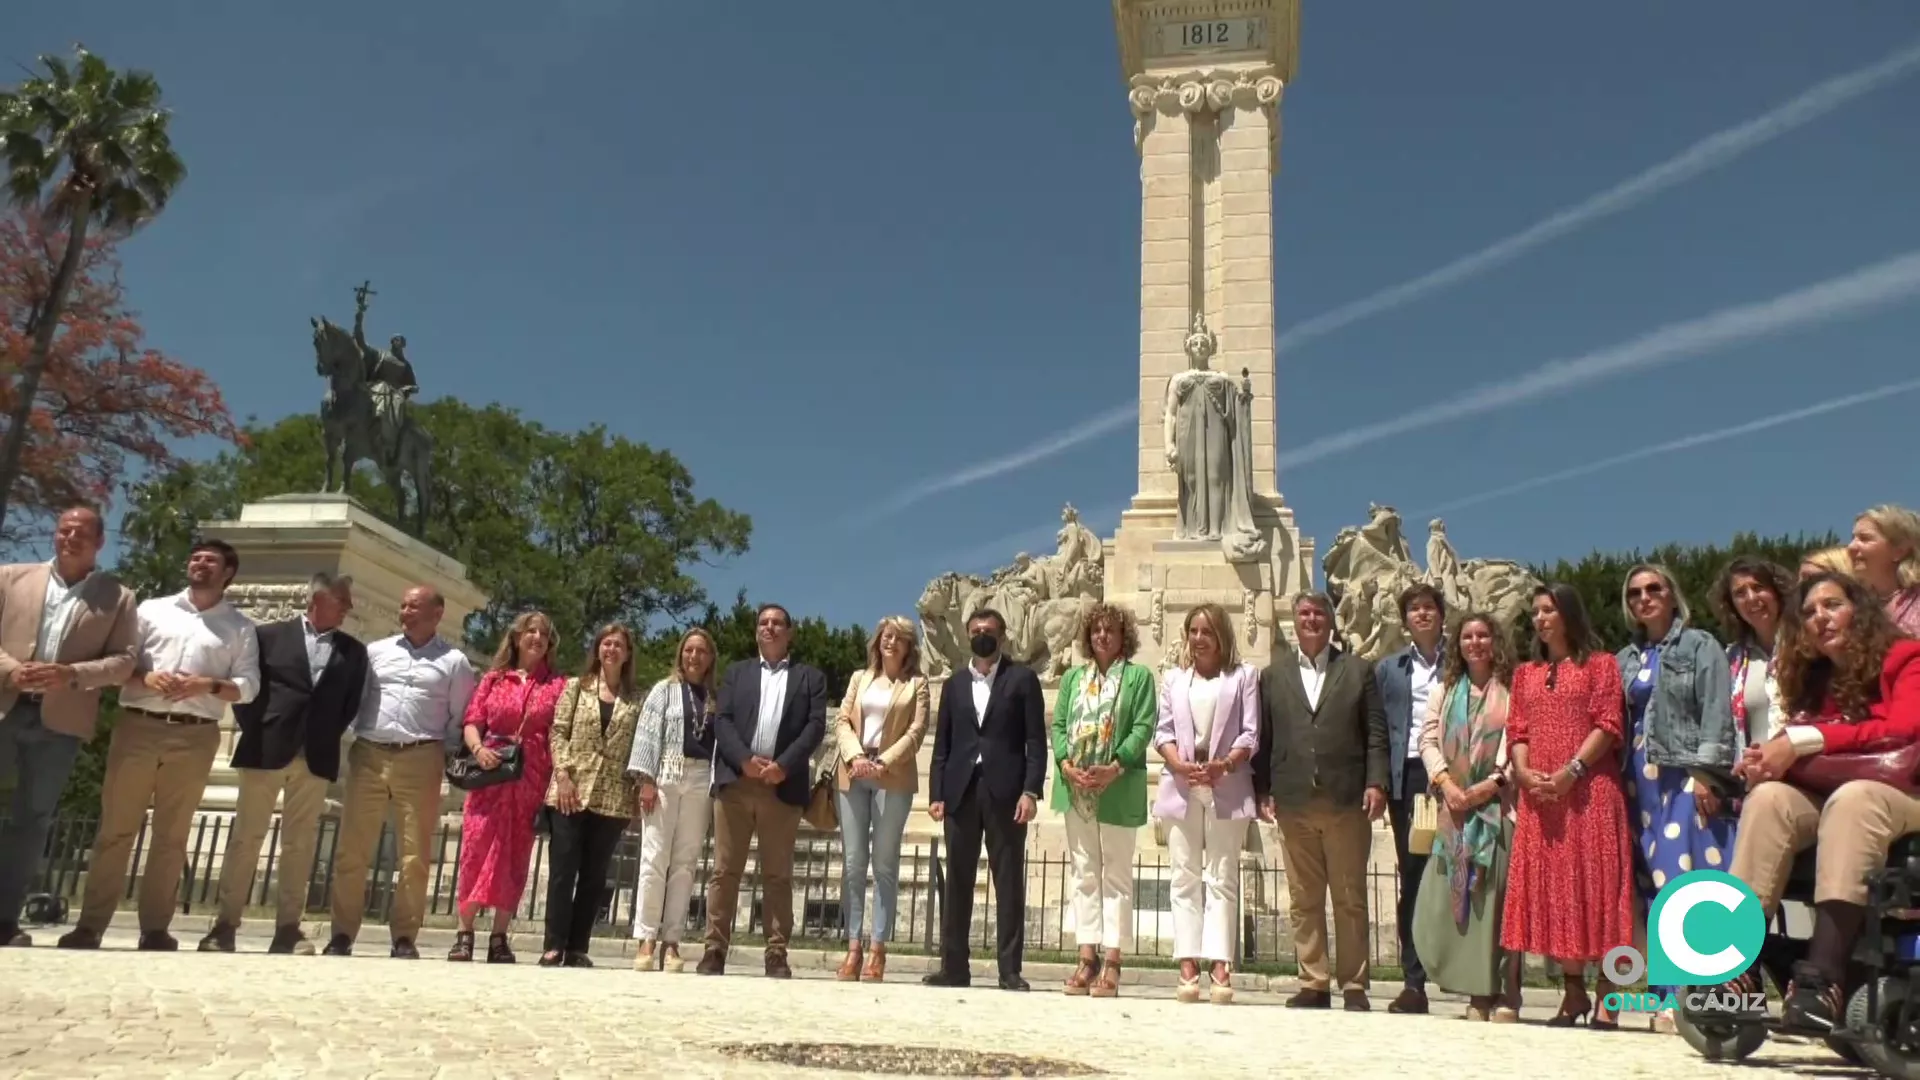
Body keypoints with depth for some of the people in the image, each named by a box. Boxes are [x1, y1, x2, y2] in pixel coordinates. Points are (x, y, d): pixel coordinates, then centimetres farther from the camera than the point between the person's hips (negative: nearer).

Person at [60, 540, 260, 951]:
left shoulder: (240, 627, 10)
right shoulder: (152, 609, 13)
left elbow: (248, 685, 3)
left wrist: (208, 685, -14)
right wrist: (146, 678, -12)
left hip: (195, 737, 0)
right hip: (137, 727, 1)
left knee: (171, 835, 4)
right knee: (115, 827, 1)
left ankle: (154, 928, 9)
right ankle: (90, 924, 5)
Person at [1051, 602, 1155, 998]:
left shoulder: (1138, 676, 3)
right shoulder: (1072, 677, 17)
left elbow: (1143, 728, -6)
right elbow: (1058, 725, 9)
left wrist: (1115, 767, -18)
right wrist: (1065, 763, -9)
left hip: (1118, 790, -4)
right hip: (1076, 788, 4)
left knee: (1116, 874, -1)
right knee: (1083, 873, 6)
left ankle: (1112, 962, 0)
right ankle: (1087, 957, 9)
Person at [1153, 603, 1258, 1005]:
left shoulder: (1243, 675, 6)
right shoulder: (1174, 678, 16)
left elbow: (1251, 734, -1)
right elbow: (1162, 731, 8)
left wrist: (1223, 765, -17)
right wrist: (1181, 766, -11)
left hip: (1226, 788, -3)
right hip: (1181, 787, 3)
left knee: (1221, 879, -3)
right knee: (1185, 878, 2)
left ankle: (1220, 965, -5)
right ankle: (1188, 965, 3)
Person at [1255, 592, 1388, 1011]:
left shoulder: (1358, 670, 8)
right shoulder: (1273, 676, 12)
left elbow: (1376, 733, 3)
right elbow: (1264, 739, 9)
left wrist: (1376, 783, -7)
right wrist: (1262, 790, 2)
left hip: (1347, 801, -1)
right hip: (1294, 803, 2)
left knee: (1351, 899, 3)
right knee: (1303, 899, 5)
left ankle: (1354, 986, 10)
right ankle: (1313, 983, 13)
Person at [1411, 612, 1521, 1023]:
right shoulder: (1445, 690, 16)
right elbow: (1428, 738, 8)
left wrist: (1491, 783, -13)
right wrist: (1445, 782, -6)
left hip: (1497, 804, -4)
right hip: (1454, 808, 4)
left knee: (1498, 895, -6)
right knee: (1456, 897, 0)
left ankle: (1506, 995, -2)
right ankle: (1477, 993, 6)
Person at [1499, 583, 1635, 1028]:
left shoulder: (1600, 664, 5)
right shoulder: (1526, 673, 20)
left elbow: (1608, 725, -5)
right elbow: (1517, 731, 12)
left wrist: (1571, 770, -16)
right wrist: (1524, 772, -7)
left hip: (1589, 791, -5)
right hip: (1538, 795, 5)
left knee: (1594, 883, -6)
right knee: (1550, 887, 3)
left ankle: (1607, 998, -2)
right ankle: (1573, 991, 11)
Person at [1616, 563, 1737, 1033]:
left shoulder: (1700, 645, 5)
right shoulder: (1625, 659, 19)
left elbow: (1717, 712, -5)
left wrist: (1705, 772, -15)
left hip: (1686, 774, -5)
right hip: (1640, 780, 5)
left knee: (1680, 876, -13)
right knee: (1653, 883, 1)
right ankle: (1669, 993, 4)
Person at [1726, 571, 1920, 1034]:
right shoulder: (1816, 679, 16)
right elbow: (1803, 760, 5)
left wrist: (1802, 741, -22)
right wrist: (1770, 757, -18)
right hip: (1834, 801, 5)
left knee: (1853, 796, -36)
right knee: (1770, 796, -25)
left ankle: (1822, 981, -50)